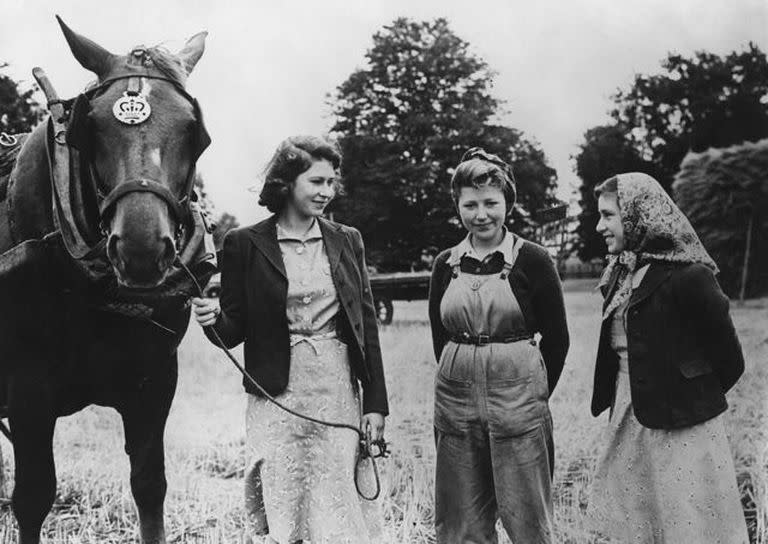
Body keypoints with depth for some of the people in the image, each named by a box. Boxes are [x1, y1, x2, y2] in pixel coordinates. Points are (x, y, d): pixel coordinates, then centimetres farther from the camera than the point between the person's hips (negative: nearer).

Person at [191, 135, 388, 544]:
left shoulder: (347, 241, 8)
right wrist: (212, 319, -21)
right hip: (277, 398, -2)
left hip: (339, 392, 2)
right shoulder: (245, 244, 0)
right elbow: (234, 330, 2)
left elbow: (367, 325, 8)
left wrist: (375, 403, 4)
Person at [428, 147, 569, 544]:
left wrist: (535, 392, 2)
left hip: (517, 400, -3)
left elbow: (557, 337, 1)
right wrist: (461, 378, 8)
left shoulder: (532, 260, -4)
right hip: (455, 402, 4)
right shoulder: (446, 264, 6)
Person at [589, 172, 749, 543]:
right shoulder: (621, 275, 8)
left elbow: (729, 361, -10)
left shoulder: (687, 276, -16)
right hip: (628, 422, 8)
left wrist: (690, 400, 2)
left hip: (680, 430, -8)